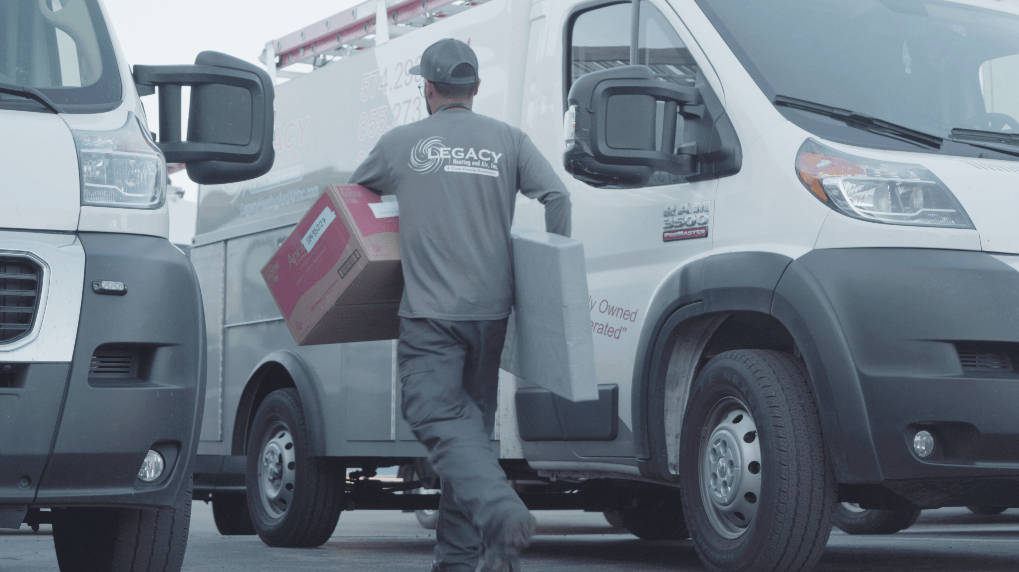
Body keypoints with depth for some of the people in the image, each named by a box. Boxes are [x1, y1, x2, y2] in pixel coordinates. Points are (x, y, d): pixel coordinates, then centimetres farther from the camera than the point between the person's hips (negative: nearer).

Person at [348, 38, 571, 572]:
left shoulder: (401, 142, 5)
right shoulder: (507, 139, 9)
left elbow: (352, 194, 20)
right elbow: (557, 196, -1)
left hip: (430, 312, -3)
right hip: (491, 310, 4)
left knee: (441, 421, -8)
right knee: (472, 422, 11)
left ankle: (503, 513, -31)